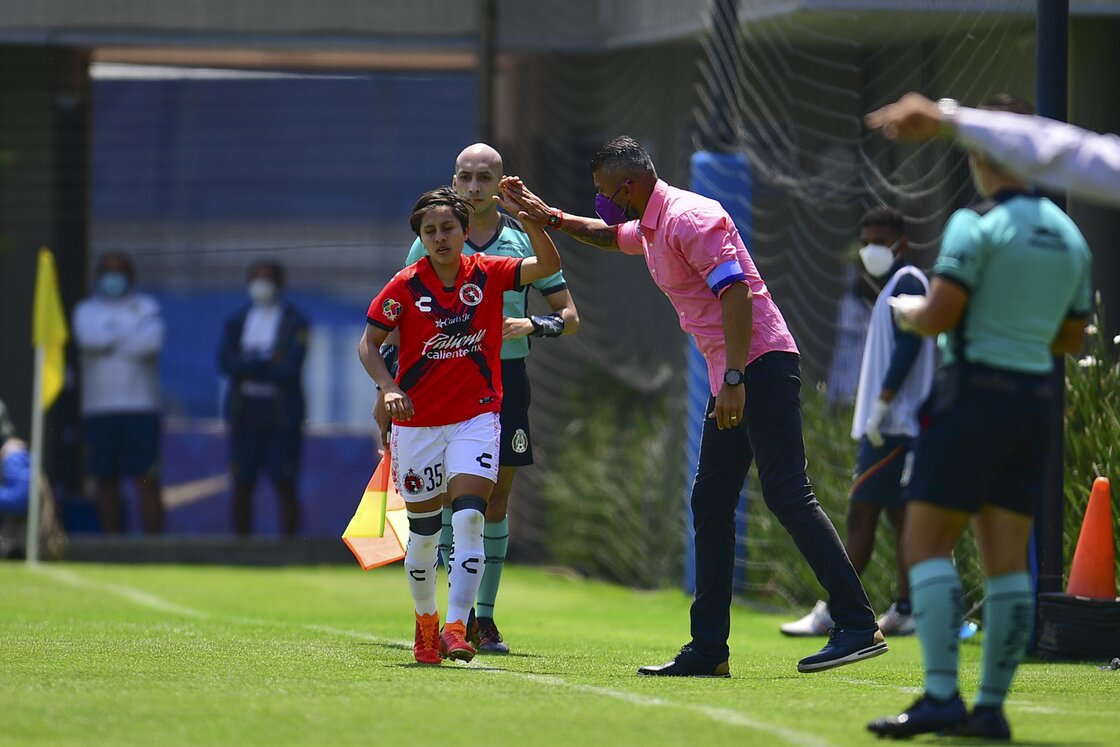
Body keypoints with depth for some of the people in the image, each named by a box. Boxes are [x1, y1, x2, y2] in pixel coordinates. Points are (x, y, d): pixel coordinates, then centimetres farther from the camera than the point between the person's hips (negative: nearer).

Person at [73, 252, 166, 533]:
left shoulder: (146, 307, 9)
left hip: (140, 405, -2)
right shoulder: (86, 310, 15)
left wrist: (109, 341, -5)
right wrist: (129, 335, -3)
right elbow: (87, 338, -7)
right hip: (98, 407, 2)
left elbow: (151, 343, -11)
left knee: (147, 480, -8)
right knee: (107, 481, 4)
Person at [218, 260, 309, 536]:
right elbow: (225, 363, -2)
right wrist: (267, 365, -12)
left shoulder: (295, 322, 1)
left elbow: (290, 368, -11)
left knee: (285, 487, -4)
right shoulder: (236, 322, 12)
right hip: (245, 413, 3)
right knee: (241, 485, 4)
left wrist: (248, 364, -8)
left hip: (282, 414, -3)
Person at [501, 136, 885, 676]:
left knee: (787, 495, -16)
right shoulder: (650, 226, 17)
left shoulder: (688, 218, -13)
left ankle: (857, 625, -20)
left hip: (761, 364, -10)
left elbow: (736, 292, -22)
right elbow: (612, 236, 43)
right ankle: (709, 648, 12)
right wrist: (552, 218, 35)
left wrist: (734, 380, -26)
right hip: (731, 378, 10)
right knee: (710, 504, 9)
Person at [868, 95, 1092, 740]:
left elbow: (937, 317, -16)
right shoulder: (1069, 235, 11)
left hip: (976, 391, -7)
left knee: (928, 542, -5)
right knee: (1008, 560, 6)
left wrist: (906, 310, 5)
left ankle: (942, 695, -17)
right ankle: (991, 707, 5)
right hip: (1037, 399, 7)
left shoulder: (977, 225, -11)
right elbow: (1072, 338, 17)